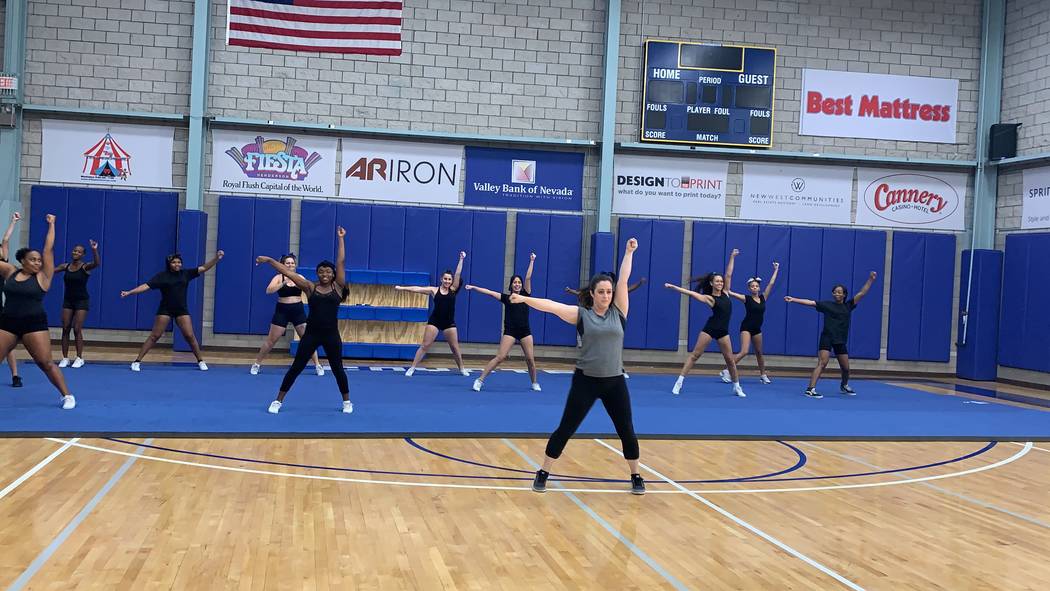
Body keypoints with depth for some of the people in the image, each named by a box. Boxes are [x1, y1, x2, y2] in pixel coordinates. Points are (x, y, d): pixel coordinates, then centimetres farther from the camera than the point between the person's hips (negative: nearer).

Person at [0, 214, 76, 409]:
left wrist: (51, 225, 1)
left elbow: (48, 249, -4)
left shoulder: (42, 276, -2)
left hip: (34, 324, -3)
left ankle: (67, 396, 5)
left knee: (46, 363, -3)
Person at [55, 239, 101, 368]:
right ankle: (65, 358, 9)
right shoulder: (65, 266, 4)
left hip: (82, 301, -4)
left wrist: (94, 250, -45)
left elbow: (97, 263, -30)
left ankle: (79, 358, 3)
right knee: (65, 329, 2)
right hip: (68, 301, 4)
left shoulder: (85, 267, -10)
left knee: (77, 329, -7)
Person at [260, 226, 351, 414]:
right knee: (296, 367, 2)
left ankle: (347, 402, 26)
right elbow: (288, 272, -3)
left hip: (331, 334, 0)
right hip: (311, 333, 0)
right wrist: (269, 260, -6)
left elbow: (341, 262, -3)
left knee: (337, 369, 9)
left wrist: (341, 238, -1)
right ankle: (278, 401, 10)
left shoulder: (337, 287, 0)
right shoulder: (310, 287, 0)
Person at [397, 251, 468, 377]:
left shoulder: (453, 290, 2)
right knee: (425, 345, -5)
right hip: (434, 321, -1)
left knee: (455, 347, 9)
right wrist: (402, 288, -15)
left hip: (449, 323, 1)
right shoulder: (434, 290, -1)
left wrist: (461, 259, -13)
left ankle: (461, 369, 25)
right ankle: (412, 368, -4)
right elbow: (418, 289, -8)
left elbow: (458, 274, -6)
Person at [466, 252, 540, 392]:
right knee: (500, 357, -12)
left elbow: (528, 278, -1)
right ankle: (480, 380, -11)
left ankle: (535, 383, 22)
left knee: (530, 359, 2)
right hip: (510, 331, -2)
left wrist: (532, 261, -6)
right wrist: (474, 287, -13)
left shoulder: (525, 295, 7)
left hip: (525, 331, 2)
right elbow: (489, 292, -5)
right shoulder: (506, 298, 3)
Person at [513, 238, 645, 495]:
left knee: (627, 431, 8)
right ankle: (543, 474, 12)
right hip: (586, 380, -2)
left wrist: (629, 252, 0)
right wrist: (525, 299, -23)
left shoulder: (618, 312, 3)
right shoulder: (581, 314, -2)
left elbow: (624, 280, 0)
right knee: (565, 429, 1)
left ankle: (636, 476, 25)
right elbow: (552, 306, -13)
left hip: (615, 381, 2)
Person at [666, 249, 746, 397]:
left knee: (730, 359, 7)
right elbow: (691, 293, -13)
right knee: (695, 354, -5)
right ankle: (679, 382, -6)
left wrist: (732, 257, 3)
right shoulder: (709, 298, -6)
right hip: (710, 328, -4)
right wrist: (673, 287, -20)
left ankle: (737, 387, 18)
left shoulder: (725, 293, 8)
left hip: (723, 331, 4)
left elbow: (728, 275, 6)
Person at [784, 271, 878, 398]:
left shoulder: (848, 306, 6)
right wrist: (793, 299, -13)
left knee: (845, 368, 13)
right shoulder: (827, 304, 0)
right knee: (822, 364, -18)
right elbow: (809, 302, -6)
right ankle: (810, 389, -26)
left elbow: (862, 293, 3)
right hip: (827, 338, -4)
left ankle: (844, 386, 43)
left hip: (840, 340, 4)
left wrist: (871, 279, -4)